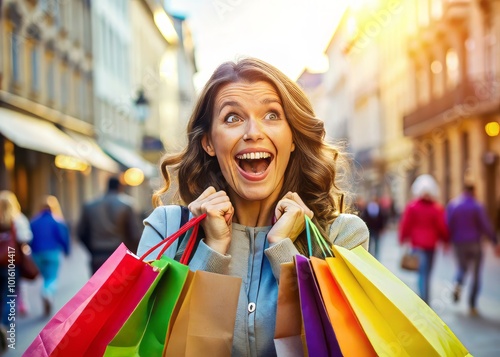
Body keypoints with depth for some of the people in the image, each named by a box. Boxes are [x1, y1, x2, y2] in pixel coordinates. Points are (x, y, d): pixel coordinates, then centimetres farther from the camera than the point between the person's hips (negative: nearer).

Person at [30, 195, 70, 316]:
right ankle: (49, 294, -30)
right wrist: (66, 251, 6)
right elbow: (63, 237, -9)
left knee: (46, 278, 17)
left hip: (37, 254, 4)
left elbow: (30, 238, 4)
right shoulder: (58, 221, -5)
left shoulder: (34, 220, 4)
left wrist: (33, 252, 16)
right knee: (52, 278, 1)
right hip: (53, 252, -3)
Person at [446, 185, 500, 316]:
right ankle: (472, 305, 6)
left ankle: (458, 284, -10)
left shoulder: (452, 205, 1)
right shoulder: (477, 206, -9)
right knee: (476, 274, 8)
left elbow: (448, 225, 0)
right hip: (474, 242, -3)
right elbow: (486, 226, -9)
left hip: (458, 243, 3)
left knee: (462, 267, 23)